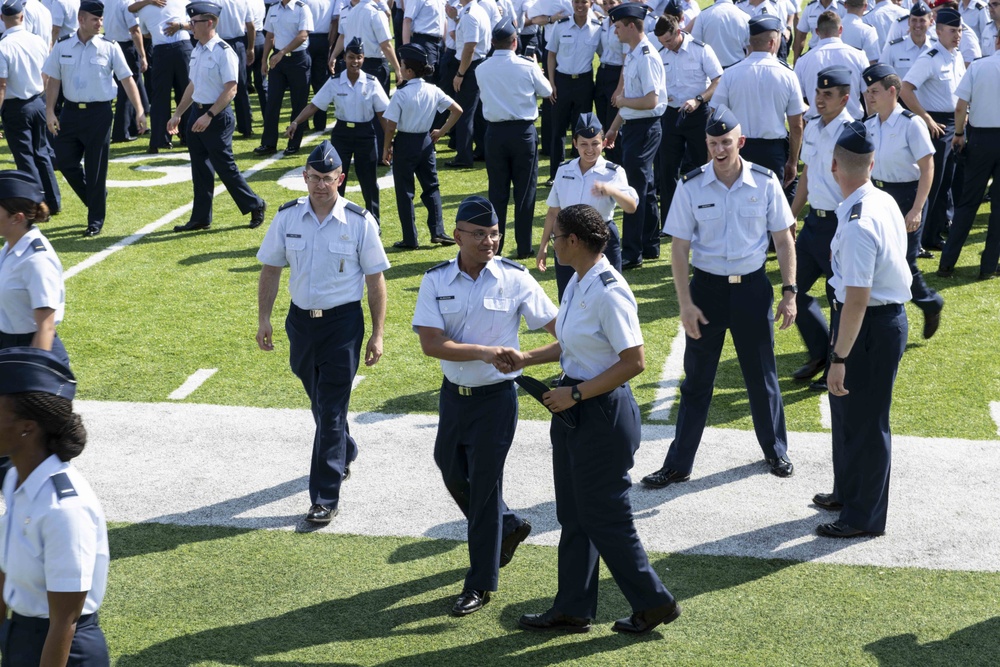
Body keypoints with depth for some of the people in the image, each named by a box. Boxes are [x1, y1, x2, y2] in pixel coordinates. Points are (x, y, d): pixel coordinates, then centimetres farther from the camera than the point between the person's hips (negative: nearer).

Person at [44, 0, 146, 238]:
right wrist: (50, 112, -1)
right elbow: (53, 81, 7)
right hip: (71, 111, 3)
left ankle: (96, 219, 14)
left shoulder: (109, 47, -4)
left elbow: (127, 79, -3)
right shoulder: (62, 46, 2)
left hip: (99, 113, -3)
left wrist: (139, 111, -10)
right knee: (65, 162, 3)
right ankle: (96, 200, 26)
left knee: (96, 169, 2)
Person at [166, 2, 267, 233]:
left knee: (224, 166, -1)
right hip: (197, 112, 8)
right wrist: (177, 114, 19)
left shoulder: (223, 52, -16)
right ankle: (201, 218, 20)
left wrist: (209, 116, -24)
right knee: (200, 169, 12)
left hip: (217, 117, -8)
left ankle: (255, 205, 16)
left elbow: (230, 89, -20)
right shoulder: (197, 51, 10)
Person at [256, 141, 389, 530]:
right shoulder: (287, 217, 0)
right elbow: (270, 269, 8)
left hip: (343, 322, -4)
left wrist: (378, 334, -5)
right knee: (319, 400, 21)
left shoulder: (360, 222, -9)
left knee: (332, 408, -6)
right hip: (301, 319, 4)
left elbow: (375, 279, -5)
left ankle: (326, 499, -1)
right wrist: (263, 319, 3)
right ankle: (344, 455, 49)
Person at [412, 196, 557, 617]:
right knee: (452, 472, 19)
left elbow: (556, 326, -7)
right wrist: (485, 352, -25)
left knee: (484, 485, 1)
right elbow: (431, 344, -15)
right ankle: (508, 526, 47)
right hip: (453, 392, 4)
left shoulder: (515, 278, -11)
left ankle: (480, 585, 15)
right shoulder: (436, 281, -6)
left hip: (496, 397, -4)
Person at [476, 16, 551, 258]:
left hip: (495, 132, 2)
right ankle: (524, 247, 8)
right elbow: (546, 91, 6)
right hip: (523, 131, -2)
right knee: (525, 190, 6)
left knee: (497, 191, 8)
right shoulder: (528, 67, -9)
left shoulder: (481, 70, -3)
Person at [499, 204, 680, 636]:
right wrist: (527, 359, 10)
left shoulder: (608, 292, -22)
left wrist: (576, 393, -21)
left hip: (603, 412, -10)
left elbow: (634, 361, -24)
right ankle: (572, 610, 26)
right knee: (573, 515, 16)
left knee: (604, 518, 2)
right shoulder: (578, 283, 7)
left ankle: (653, 601, 19)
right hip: (574, 409, 10)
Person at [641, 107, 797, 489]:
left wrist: (789, 291, -2)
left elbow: (783, 240, 2)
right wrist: (686, 304, -9)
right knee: (696, 379, 7)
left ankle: (775, 451, 33)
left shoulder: (765, 183, -7)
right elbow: (679, 247, -5)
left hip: (752, 286, 0)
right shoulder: (691, 187, -9)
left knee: (761, 375, 13)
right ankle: (678, 464, 16)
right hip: (707, 286, 0)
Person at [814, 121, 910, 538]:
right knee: (845, 406, 24)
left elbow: (857, 299, -28)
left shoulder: (858, 225, -28)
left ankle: (864, 517, 20)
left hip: (871, 326, -10)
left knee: (864, 419, 5)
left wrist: (839, 357, -23)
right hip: (889, 314, 10)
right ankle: (848, 492, 42)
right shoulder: (884, 202, 1)